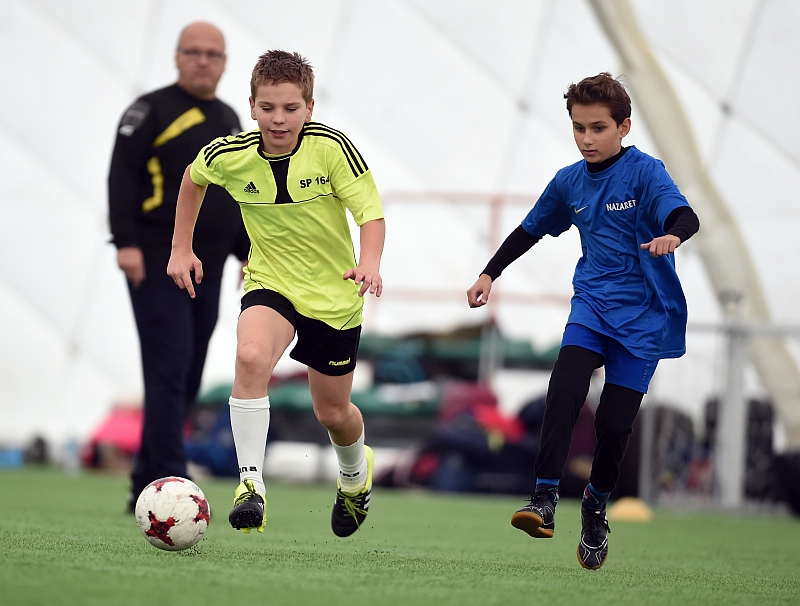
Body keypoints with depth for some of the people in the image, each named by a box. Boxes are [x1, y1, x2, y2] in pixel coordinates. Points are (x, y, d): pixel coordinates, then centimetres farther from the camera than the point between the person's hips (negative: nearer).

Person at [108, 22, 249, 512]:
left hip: (207, 270, 7)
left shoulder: (230, 122, 19)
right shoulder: (153, 111, -2)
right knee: (169, 373, -14)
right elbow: (122, 175, -9)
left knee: (187, 382, 7)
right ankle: (171, 485, -17)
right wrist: (126, 242, -17)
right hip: (158, 264, -7)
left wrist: (248, 251, 18)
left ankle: (145, 487, 17)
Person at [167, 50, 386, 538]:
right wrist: (182, 247, 10)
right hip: (271, 283, 1)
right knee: (251, 356, -33)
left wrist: (370, 264, -37)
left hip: (334, 293, -1)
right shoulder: (229, 155, -13)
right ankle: (252, 484, -28)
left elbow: (371, 212, -18)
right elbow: (193, 178, 11)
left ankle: (356, 474, 47)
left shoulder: (331, 147, -19)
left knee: (334, 414, 11)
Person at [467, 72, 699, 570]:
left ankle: (597, 503, 22)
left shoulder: (644, 171, -11)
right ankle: (544, 499, -27)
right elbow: (530, 230, 21)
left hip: (643, 315, -3)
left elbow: (686, 216, -27)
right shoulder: (569, 182, 6)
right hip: (593, 301, 3)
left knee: (615, 422, -4)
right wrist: (490, 274, 18)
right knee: (565, 388, -23)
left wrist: (672, 235, -50)